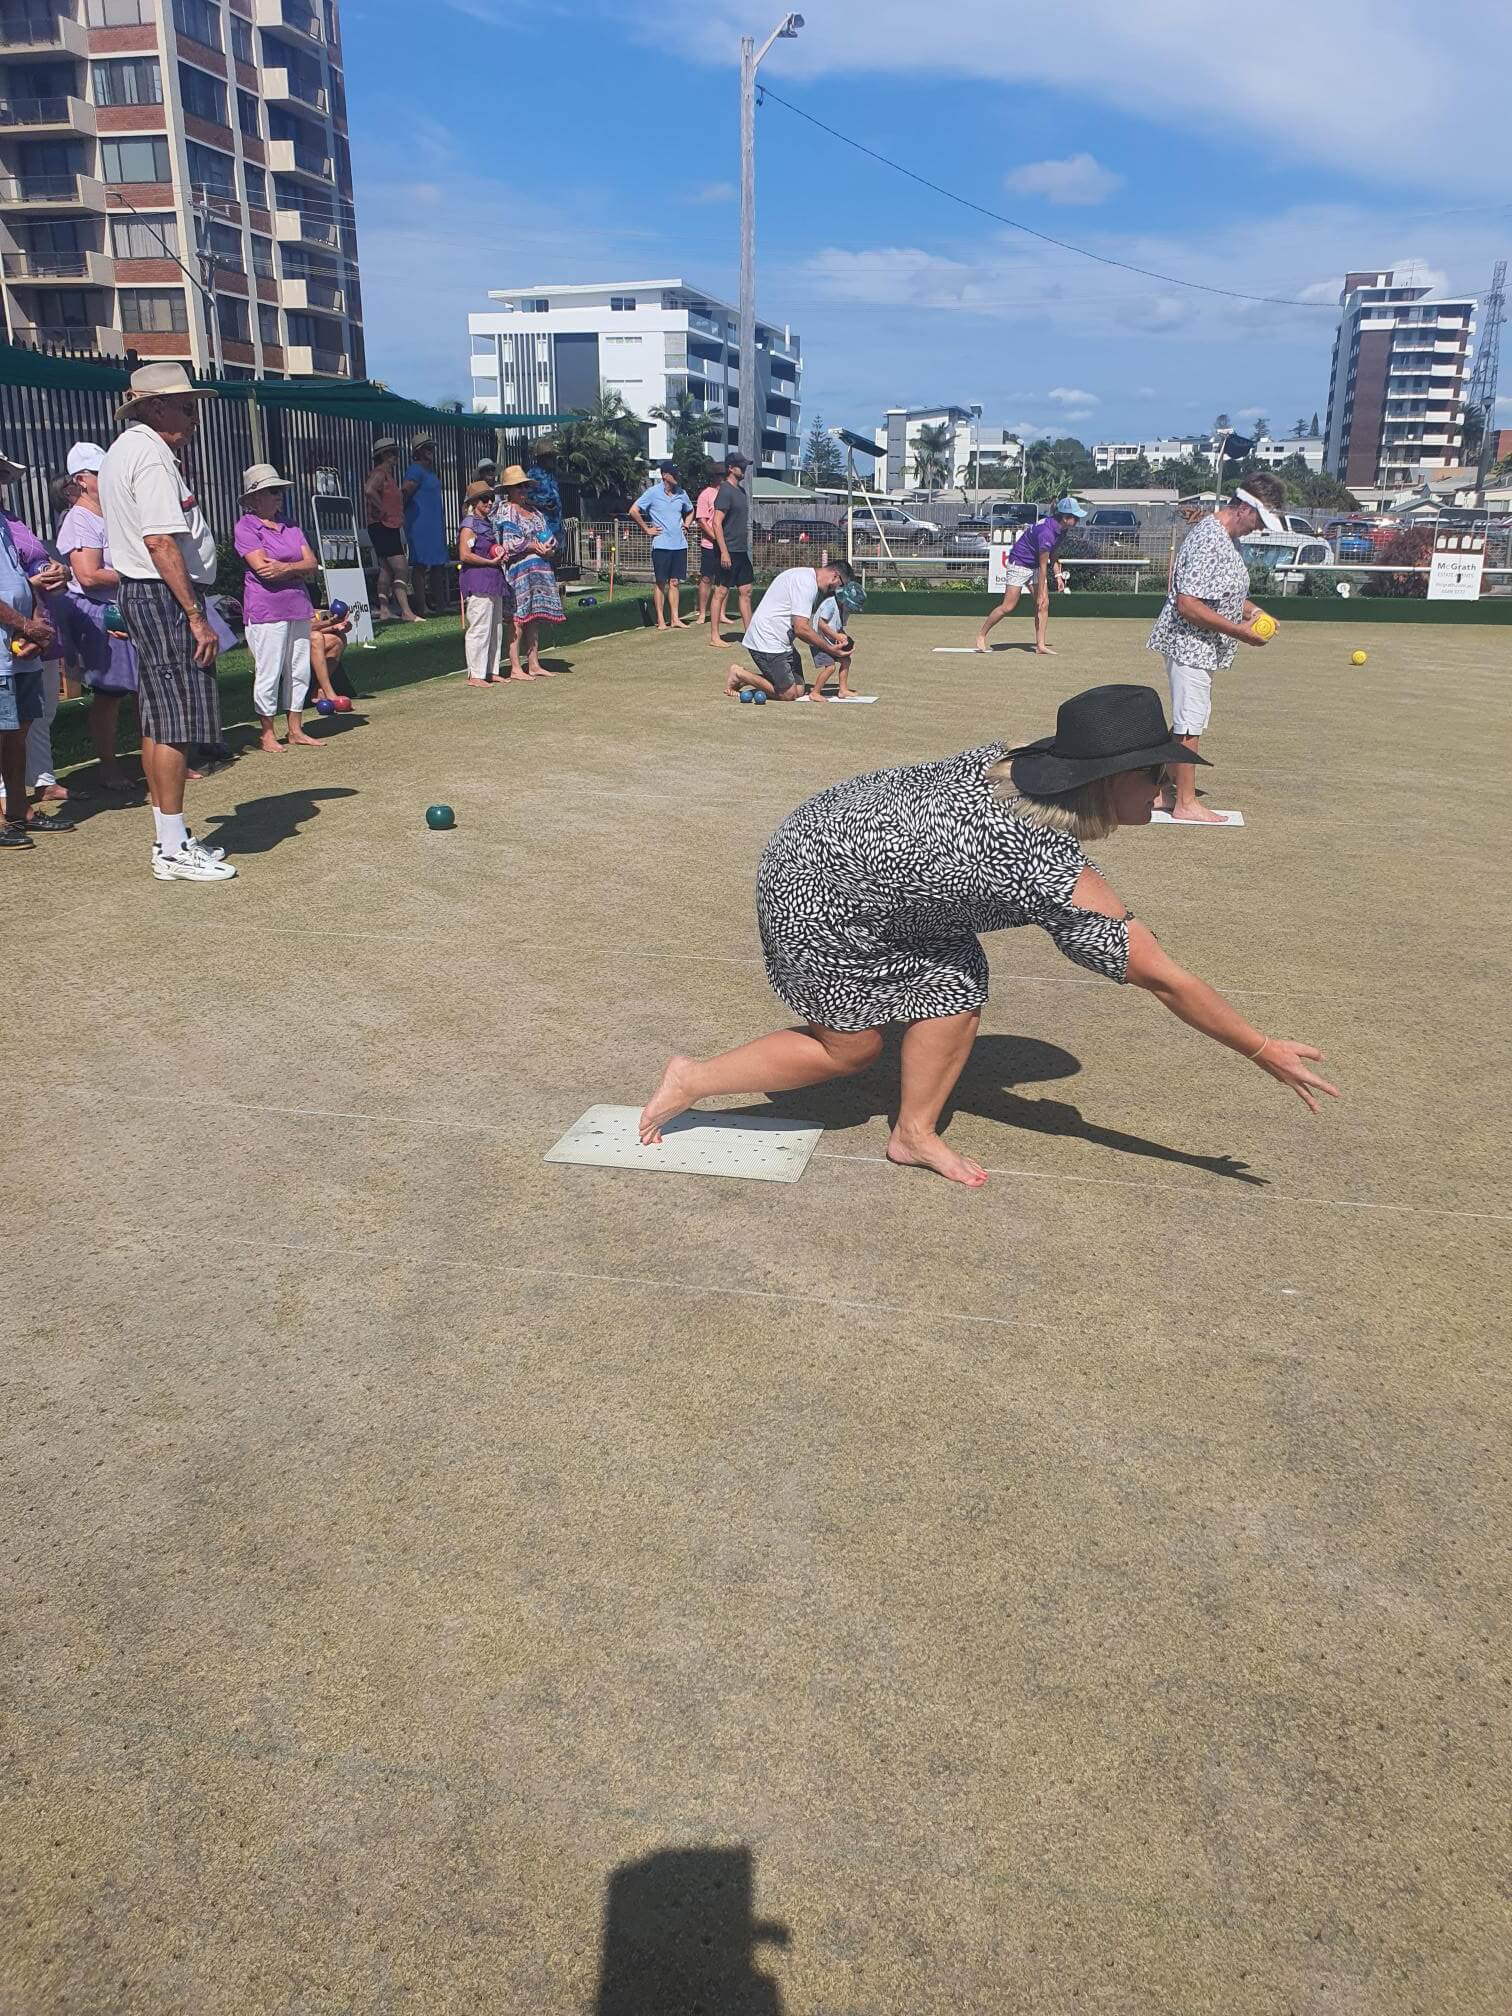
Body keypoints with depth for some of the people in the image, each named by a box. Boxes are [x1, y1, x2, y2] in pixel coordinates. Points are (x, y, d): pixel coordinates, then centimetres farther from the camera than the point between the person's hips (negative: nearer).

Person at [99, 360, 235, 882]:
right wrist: (197, 616, -23)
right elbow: (160, 542, -22)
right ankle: (174, 850, -5)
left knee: (157, 722, 12)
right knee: (176, 724, -8)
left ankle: (170, 838, 20)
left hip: (138, 592, 11)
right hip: (165, 597, -11)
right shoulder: (151, 454, -14)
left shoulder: (121, 450, 19)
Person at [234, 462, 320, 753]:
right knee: (268, 673, -2)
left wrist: (285, 568, -13)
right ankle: (268, 735, 6)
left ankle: (296, 731, 18)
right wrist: (299, 569, -4)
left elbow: (312, 565, 5)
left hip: (298, 607, 6)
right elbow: (262, 568, -16)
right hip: (266, 609, -6)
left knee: (299, 671, 9)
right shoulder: (245, 527, -5)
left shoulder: (289, 525, 14)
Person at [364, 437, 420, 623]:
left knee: (386, 569, 11)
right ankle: (406, 611, -18)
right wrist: (383, 510, -22)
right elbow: (369, 490, -31)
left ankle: (384, 610, 13)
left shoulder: (388, 474, 18)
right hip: (382, 526, -11)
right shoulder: (379, 473, -13)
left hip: (390, 527, 11)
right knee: (401, 569, -14)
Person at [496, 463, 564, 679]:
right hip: (519, 570, -8)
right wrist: (534, 546, -9)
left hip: (541, 569, 8)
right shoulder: (506, 512, -5)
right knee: (519, 619, -8)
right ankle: (515, 668, -6)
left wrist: (549, 548, -2)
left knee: (535, 618, 8)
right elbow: (510, 544, -13)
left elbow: (547, 536, 19)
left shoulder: (534, 511, 18)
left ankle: (534, 665, 13)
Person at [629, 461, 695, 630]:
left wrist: (685, 526, 13)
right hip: (661, 545, -5)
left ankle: (675, 619, 7)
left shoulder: (682, 493, 9)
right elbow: (633, 511, -7)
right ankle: (660, 620, 4)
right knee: (660, 582, 0)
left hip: (680, 544, 5)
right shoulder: (653, 492, -6)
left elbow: (690, 511, 28)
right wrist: (647, 529, -6)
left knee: (674, 582, 6)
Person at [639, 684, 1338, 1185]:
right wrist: (1267, 1051, -8)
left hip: (829, 832, 8)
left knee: (955, 981, 8)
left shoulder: (1005, 759, -5)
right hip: (816, 893, -8)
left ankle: (914, 1133, 21)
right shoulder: (1059, 878, -25)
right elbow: (1167, 981, -18)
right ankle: (693, 1080, 19)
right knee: (849, 1046, 8)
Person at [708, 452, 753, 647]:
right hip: (729, 551, -9)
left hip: (742, 550, 9)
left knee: (746, 591, 9)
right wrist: (724, 552, -22)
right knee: (721, 592, -3)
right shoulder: (725, 492, -13)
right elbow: (717, 523, -18)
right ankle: (714, 636, 2)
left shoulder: (741, 490, 14)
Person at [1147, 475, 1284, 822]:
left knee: (1189, 721, 17)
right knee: (1190, 724, -3)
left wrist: (1251, 610, 6)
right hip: (1190, 645, -11)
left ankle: (1167, 789, 26)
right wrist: (1239, 631, -23)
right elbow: (1188, 605, -27)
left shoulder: (1226, 538, 11)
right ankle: (1185, 802, 6)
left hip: (1201, 647, 11)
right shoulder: (1209, 540, -21)